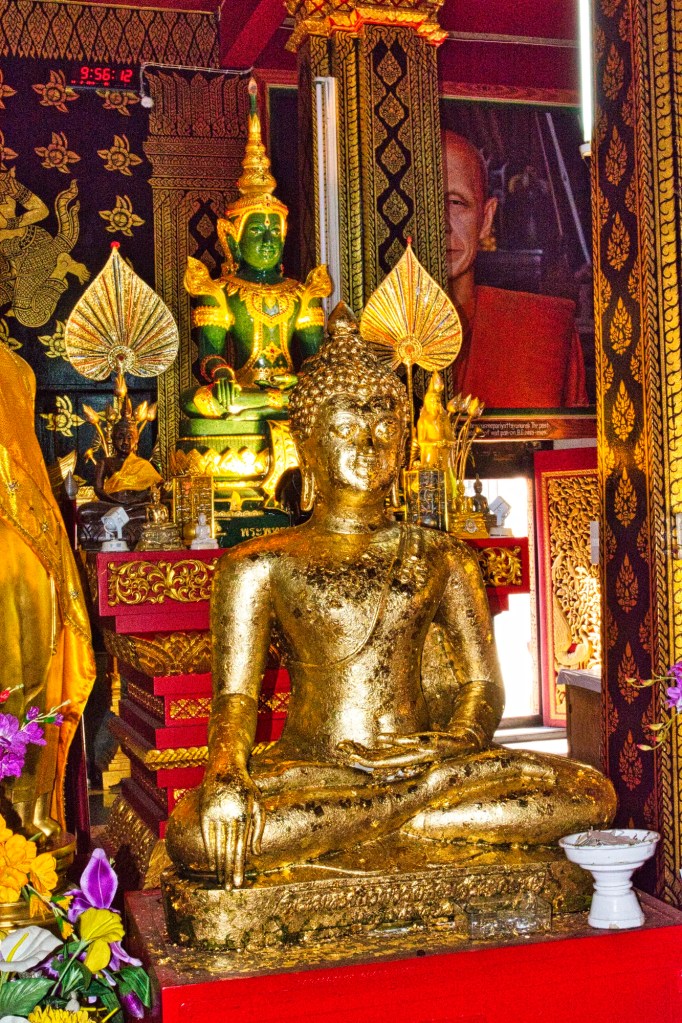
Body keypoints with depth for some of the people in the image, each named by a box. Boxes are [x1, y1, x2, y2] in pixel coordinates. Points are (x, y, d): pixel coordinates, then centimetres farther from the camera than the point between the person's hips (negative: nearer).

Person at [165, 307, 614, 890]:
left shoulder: (442, 559, 15)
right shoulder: (261, 566, 8)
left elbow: (484, 686, 10)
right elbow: (235, 699, -1)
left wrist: (451, 743, -13)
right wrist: (226, 778, -24)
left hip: (425, 764, 2)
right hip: (309, 772, -2)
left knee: (592, 793, -20)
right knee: (193, 833, -34)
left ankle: (388, 827, -13)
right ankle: (424, 806, -18)